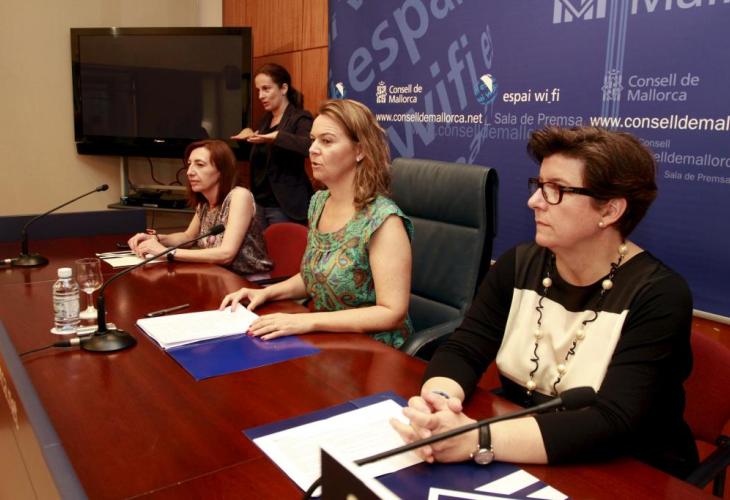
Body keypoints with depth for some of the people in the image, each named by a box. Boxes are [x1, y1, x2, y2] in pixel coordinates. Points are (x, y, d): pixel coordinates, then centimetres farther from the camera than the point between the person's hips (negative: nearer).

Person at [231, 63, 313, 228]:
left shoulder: (299, 118, -10)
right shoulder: (265, 120, 14)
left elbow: (310, 146, -31)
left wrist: (277, 136, -35)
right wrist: (248, 135, 7)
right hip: (260, 203, 8)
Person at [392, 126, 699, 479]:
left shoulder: (658, 296, -15)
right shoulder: (518, 266, -1)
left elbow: (613, 424, -25)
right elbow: (461, 351, -8)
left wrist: (477, 440, -35)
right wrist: (437, 401, -29)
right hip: (518, 462, 5)